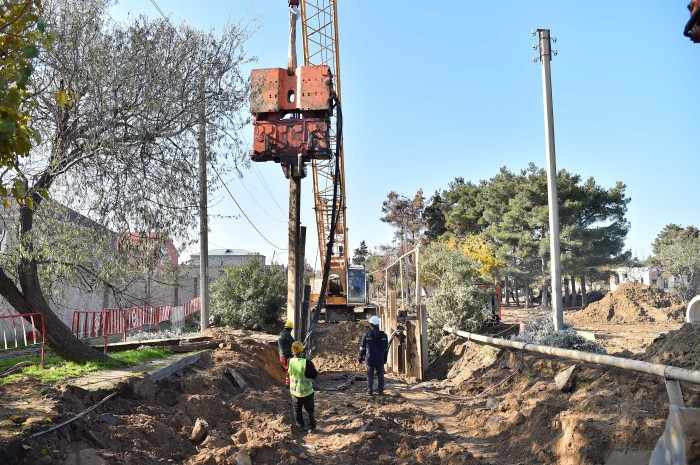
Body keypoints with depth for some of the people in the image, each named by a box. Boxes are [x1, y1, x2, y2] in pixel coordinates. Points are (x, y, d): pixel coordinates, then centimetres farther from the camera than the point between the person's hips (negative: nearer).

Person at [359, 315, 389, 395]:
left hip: (370, 359, -1)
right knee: (380, 375, 8)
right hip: (380, 359, 2)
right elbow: (386, 348, 5)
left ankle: (369, 391, 8)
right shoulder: (383, 335, 0)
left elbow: (362, 347, -3)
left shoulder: (366, 334, -7)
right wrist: (385, 358, 14)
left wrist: (361, 357, 8)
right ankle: (380, 391, 10)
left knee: (370, 375, 6)